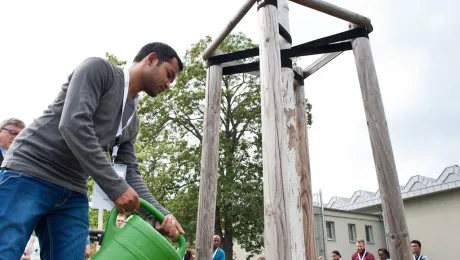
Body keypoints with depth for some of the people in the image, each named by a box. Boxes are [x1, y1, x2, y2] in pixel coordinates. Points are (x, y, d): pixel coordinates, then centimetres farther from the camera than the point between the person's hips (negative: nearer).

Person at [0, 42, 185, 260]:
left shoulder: (133, 122, 16)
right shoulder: (99, 69, -5)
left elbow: (130, 174, 10)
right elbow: (73, 124, -20)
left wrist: (160, 214, -7)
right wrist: (115, 187, -23)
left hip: (73, 195, 7)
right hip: (29, 174, -7)